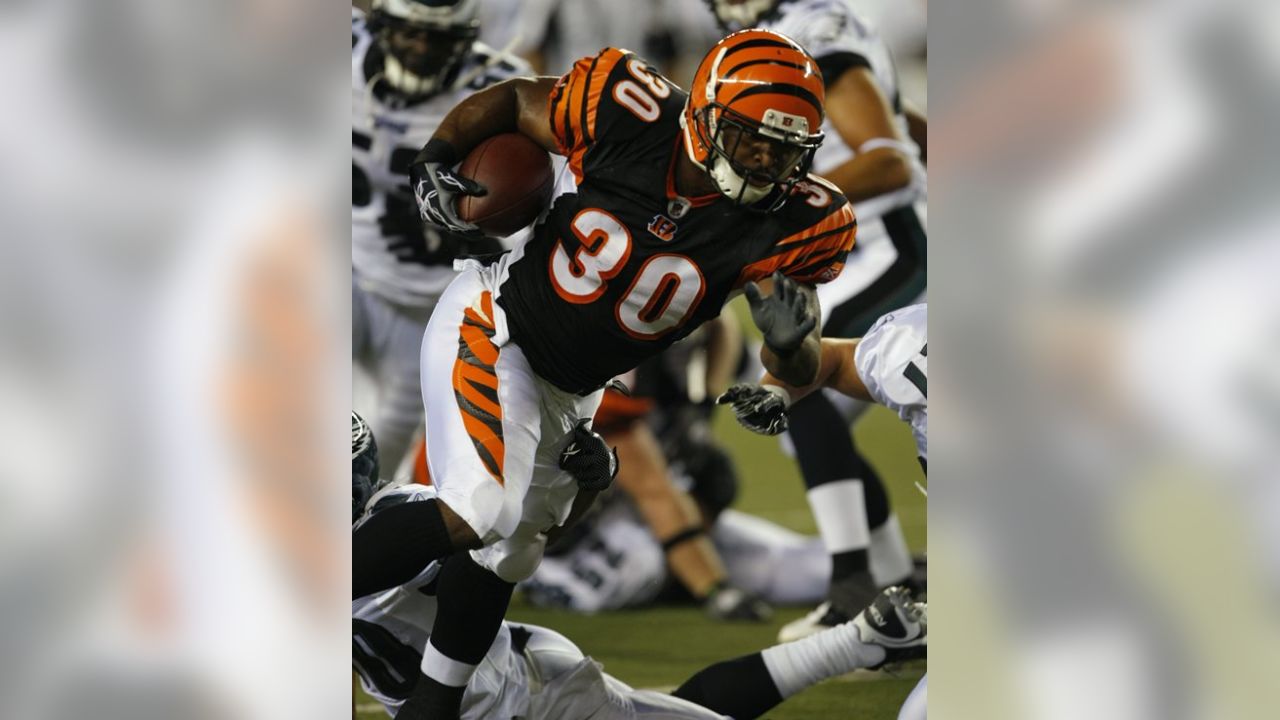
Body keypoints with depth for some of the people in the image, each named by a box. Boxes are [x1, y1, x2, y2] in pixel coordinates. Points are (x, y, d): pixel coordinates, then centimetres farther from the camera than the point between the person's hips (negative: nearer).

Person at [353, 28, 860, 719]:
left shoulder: (784, 223, -18)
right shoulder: (632, 119, -24)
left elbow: (799, 372, -13)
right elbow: (512, 99, -5)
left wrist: (791, 341, -37)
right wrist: (434, 161, -19)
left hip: (569, 390, 5)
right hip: (491, 326, -5)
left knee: (506, 554, 18)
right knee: (477, 514, -24)